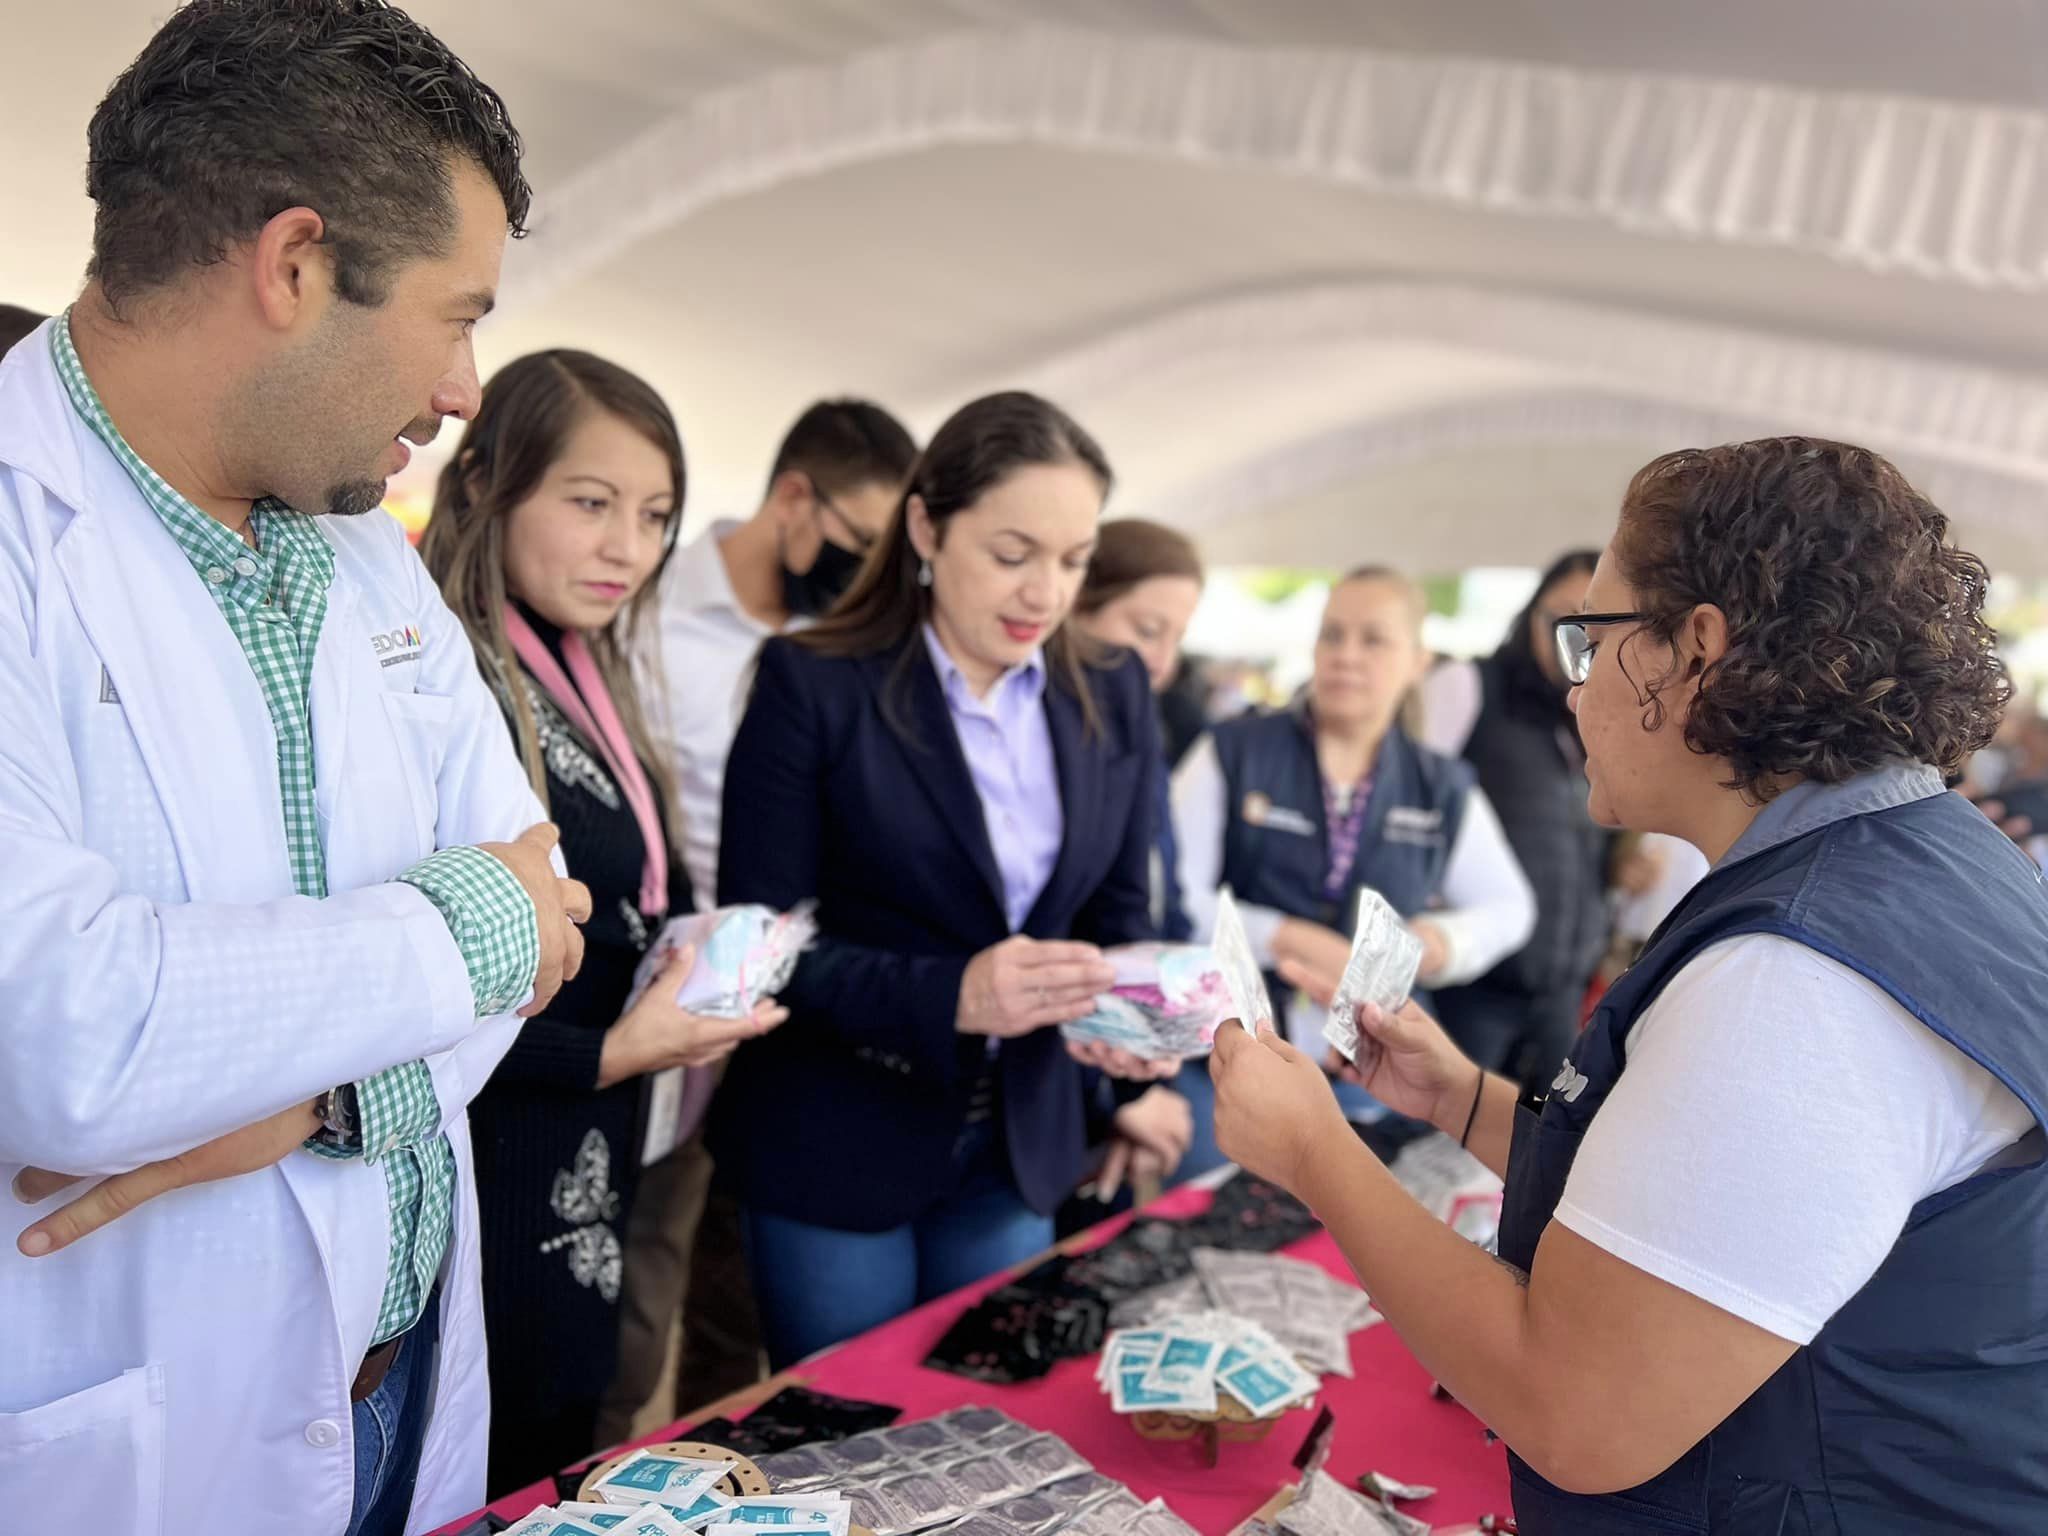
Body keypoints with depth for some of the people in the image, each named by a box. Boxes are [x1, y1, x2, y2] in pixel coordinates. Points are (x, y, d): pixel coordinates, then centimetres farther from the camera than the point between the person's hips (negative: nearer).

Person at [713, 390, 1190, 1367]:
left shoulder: (1113, 697, 1)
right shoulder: (812, 685, -12)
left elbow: (1121, 913, 7)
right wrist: (953, 995, -28)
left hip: (1021, 1144, 4)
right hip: (836, 1147, -4)